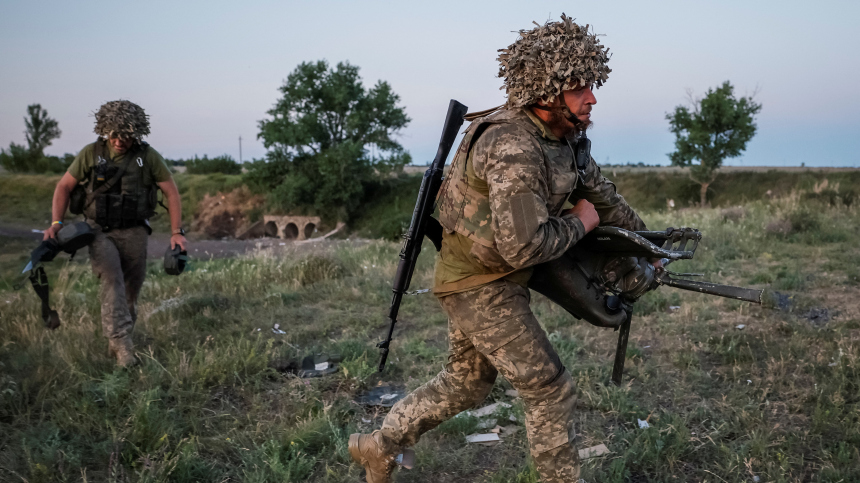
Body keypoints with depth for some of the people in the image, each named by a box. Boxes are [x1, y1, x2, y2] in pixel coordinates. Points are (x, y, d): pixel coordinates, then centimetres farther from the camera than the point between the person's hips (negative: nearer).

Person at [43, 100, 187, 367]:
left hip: (134, 232, 1)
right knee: (112, 279, -23)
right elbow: (64, 186, 4)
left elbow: (171, 191, 1)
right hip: (100, 232, -1)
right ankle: (121, 342, -26)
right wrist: (56, 223, -8)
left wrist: (177, 231, -4)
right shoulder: (91, 153, -4)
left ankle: (117, 338, 25)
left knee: (131, 291, 5)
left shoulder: (148, 156, -4)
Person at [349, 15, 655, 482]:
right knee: (550, 390, 2)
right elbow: (523, 247, -32)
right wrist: (579, 223, -15)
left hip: (482, 281, 10)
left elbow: (601, 193, 19)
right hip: (481, 289, -10)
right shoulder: (512, 147, -28)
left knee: (465, 383, 22)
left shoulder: (564, 136, 3)